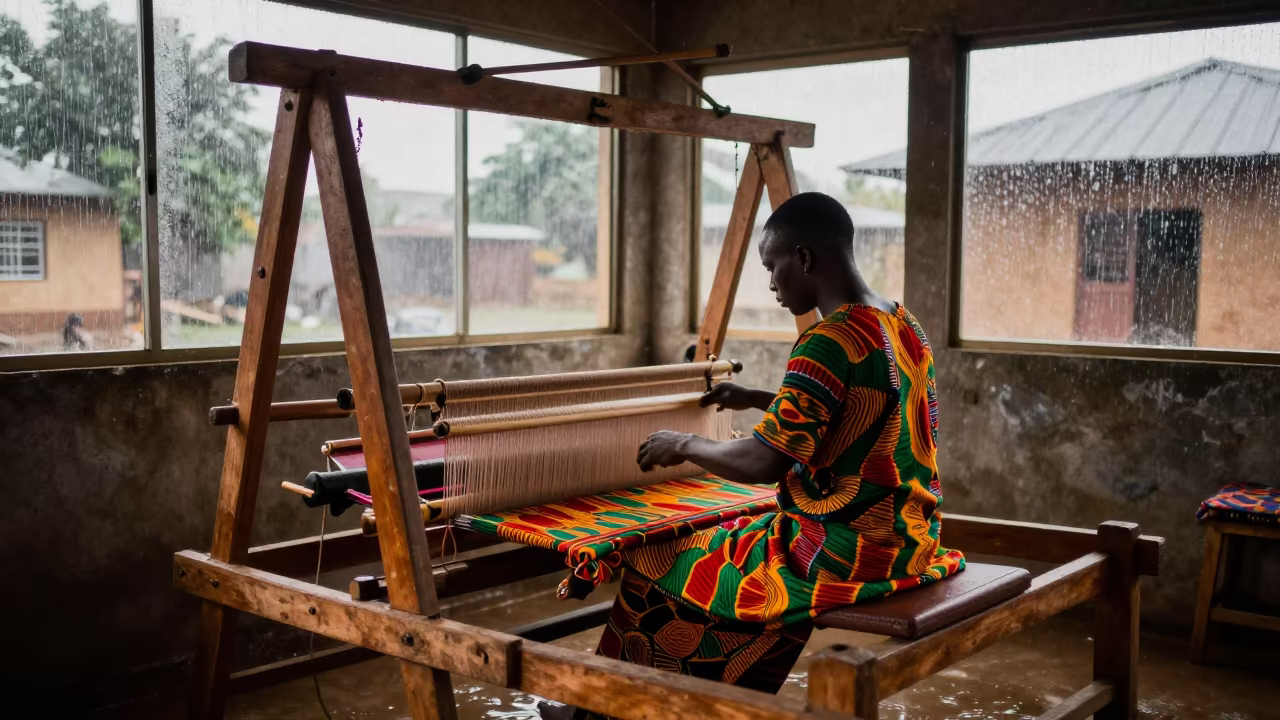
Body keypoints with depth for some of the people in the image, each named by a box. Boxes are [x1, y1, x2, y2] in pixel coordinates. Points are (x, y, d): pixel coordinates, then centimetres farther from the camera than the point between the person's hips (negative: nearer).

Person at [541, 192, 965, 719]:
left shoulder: (829, 341, -22)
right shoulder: (904, 326, 6)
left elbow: (762, 463, -26)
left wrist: (687, 445, -9)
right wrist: (761, 401, 21)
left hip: (841, 556, -9)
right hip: (906, 544, 9)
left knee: (658, 569, 9)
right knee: (728, 545, 29)